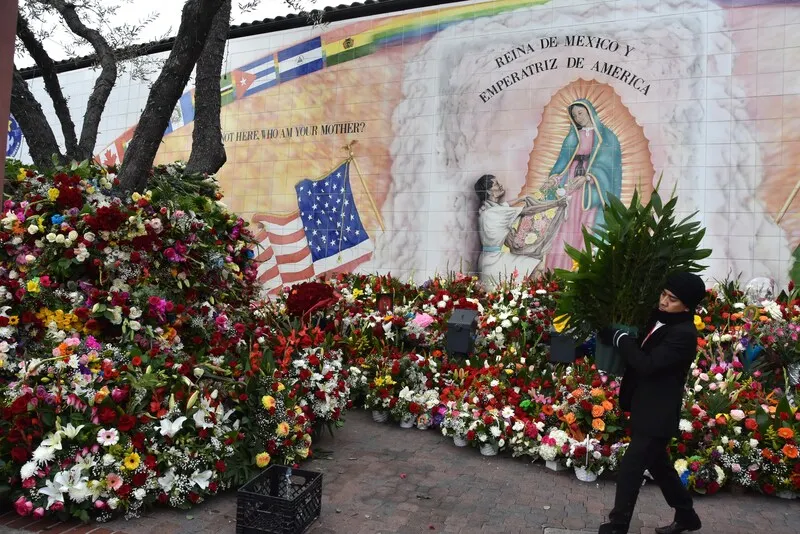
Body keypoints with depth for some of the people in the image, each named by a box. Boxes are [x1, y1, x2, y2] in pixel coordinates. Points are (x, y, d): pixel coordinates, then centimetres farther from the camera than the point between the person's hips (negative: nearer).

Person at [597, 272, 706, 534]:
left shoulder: (684, 335, -21)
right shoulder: (659, 320, 6)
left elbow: (647, 364, -28)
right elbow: (640, 354, 15)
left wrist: (619, 337, -20)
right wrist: (613, 337, -2)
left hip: (657, 415, -9)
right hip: (648, 411, 9)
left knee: (630, 469, -1)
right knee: (659, 465, 22)